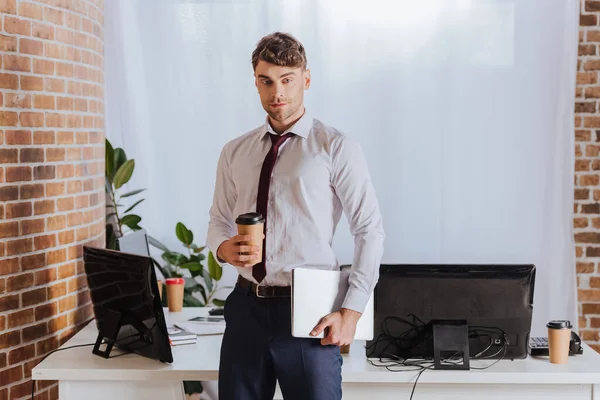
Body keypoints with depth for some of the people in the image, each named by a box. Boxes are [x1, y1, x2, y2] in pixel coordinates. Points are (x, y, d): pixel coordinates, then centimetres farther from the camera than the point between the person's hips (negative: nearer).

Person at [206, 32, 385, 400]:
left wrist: (351, 313, -11)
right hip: (247, 307, 4)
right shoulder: (235, 153, 9)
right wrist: (224, 248, -7)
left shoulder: (336, 148, -6)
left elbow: (371, 231, -6)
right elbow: (219, 221, 17)